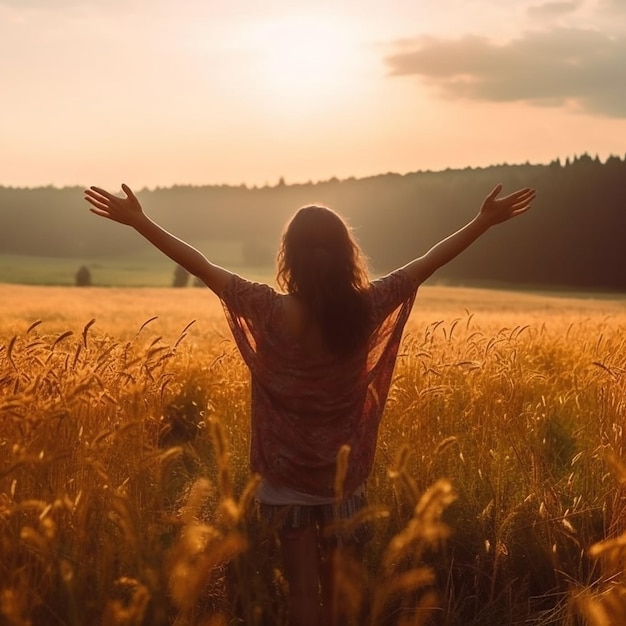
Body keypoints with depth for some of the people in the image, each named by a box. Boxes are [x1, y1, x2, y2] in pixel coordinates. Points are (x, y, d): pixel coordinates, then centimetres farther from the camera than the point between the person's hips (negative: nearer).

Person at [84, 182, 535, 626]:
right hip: (344, 475, 2)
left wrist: (139, 221, -10)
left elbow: (201, 265, -15)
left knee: (303, 590, 5)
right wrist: (485, 220, 7)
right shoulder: (366, 308, -11)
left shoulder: (272, 311, -18)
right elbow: (430, 261, -2)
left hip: (287, 477, -2)